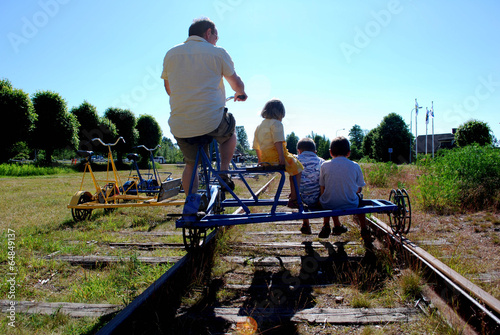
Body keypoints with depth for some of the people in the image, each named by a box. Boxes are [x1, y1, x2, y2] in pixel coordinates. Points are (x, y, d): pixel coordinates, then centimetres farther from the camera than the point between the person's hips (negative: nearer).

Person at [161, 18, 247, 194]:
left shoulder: (171, 53, 11)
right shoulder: (218, 52, 1)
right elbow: (237, 84, 13)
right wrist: (240, 93, 36)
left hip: (179, 126, 3)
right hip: (212, 121, -3)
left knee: (190, 164, 23)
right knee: (230, 133, 30)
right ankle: (224, 173, 19)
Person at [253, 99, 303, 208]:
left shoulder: (259, 126, 19)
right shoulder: (276, 123, -6)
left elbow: (256, 146, 21)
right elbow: (278, 141, -21)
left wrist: (261, 161, 27)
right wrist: (281, 156, -23)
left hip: (265, 159, 9)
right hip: (276, 157, -9)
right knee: (297, 169, 6)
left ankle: (293, 194, 31)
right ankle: (293, 199, -1)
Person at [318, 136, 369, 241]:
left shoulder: (325, 166, -4)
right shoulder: (355, 166, -3)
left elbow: (322, 189, 1)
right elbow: (359, 189, 6)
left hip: (329, 205, 0)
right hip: (350, 205, 0)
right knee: (358, 196, 34)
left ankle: (326, 225, 32)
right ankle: (364, 230, 36)